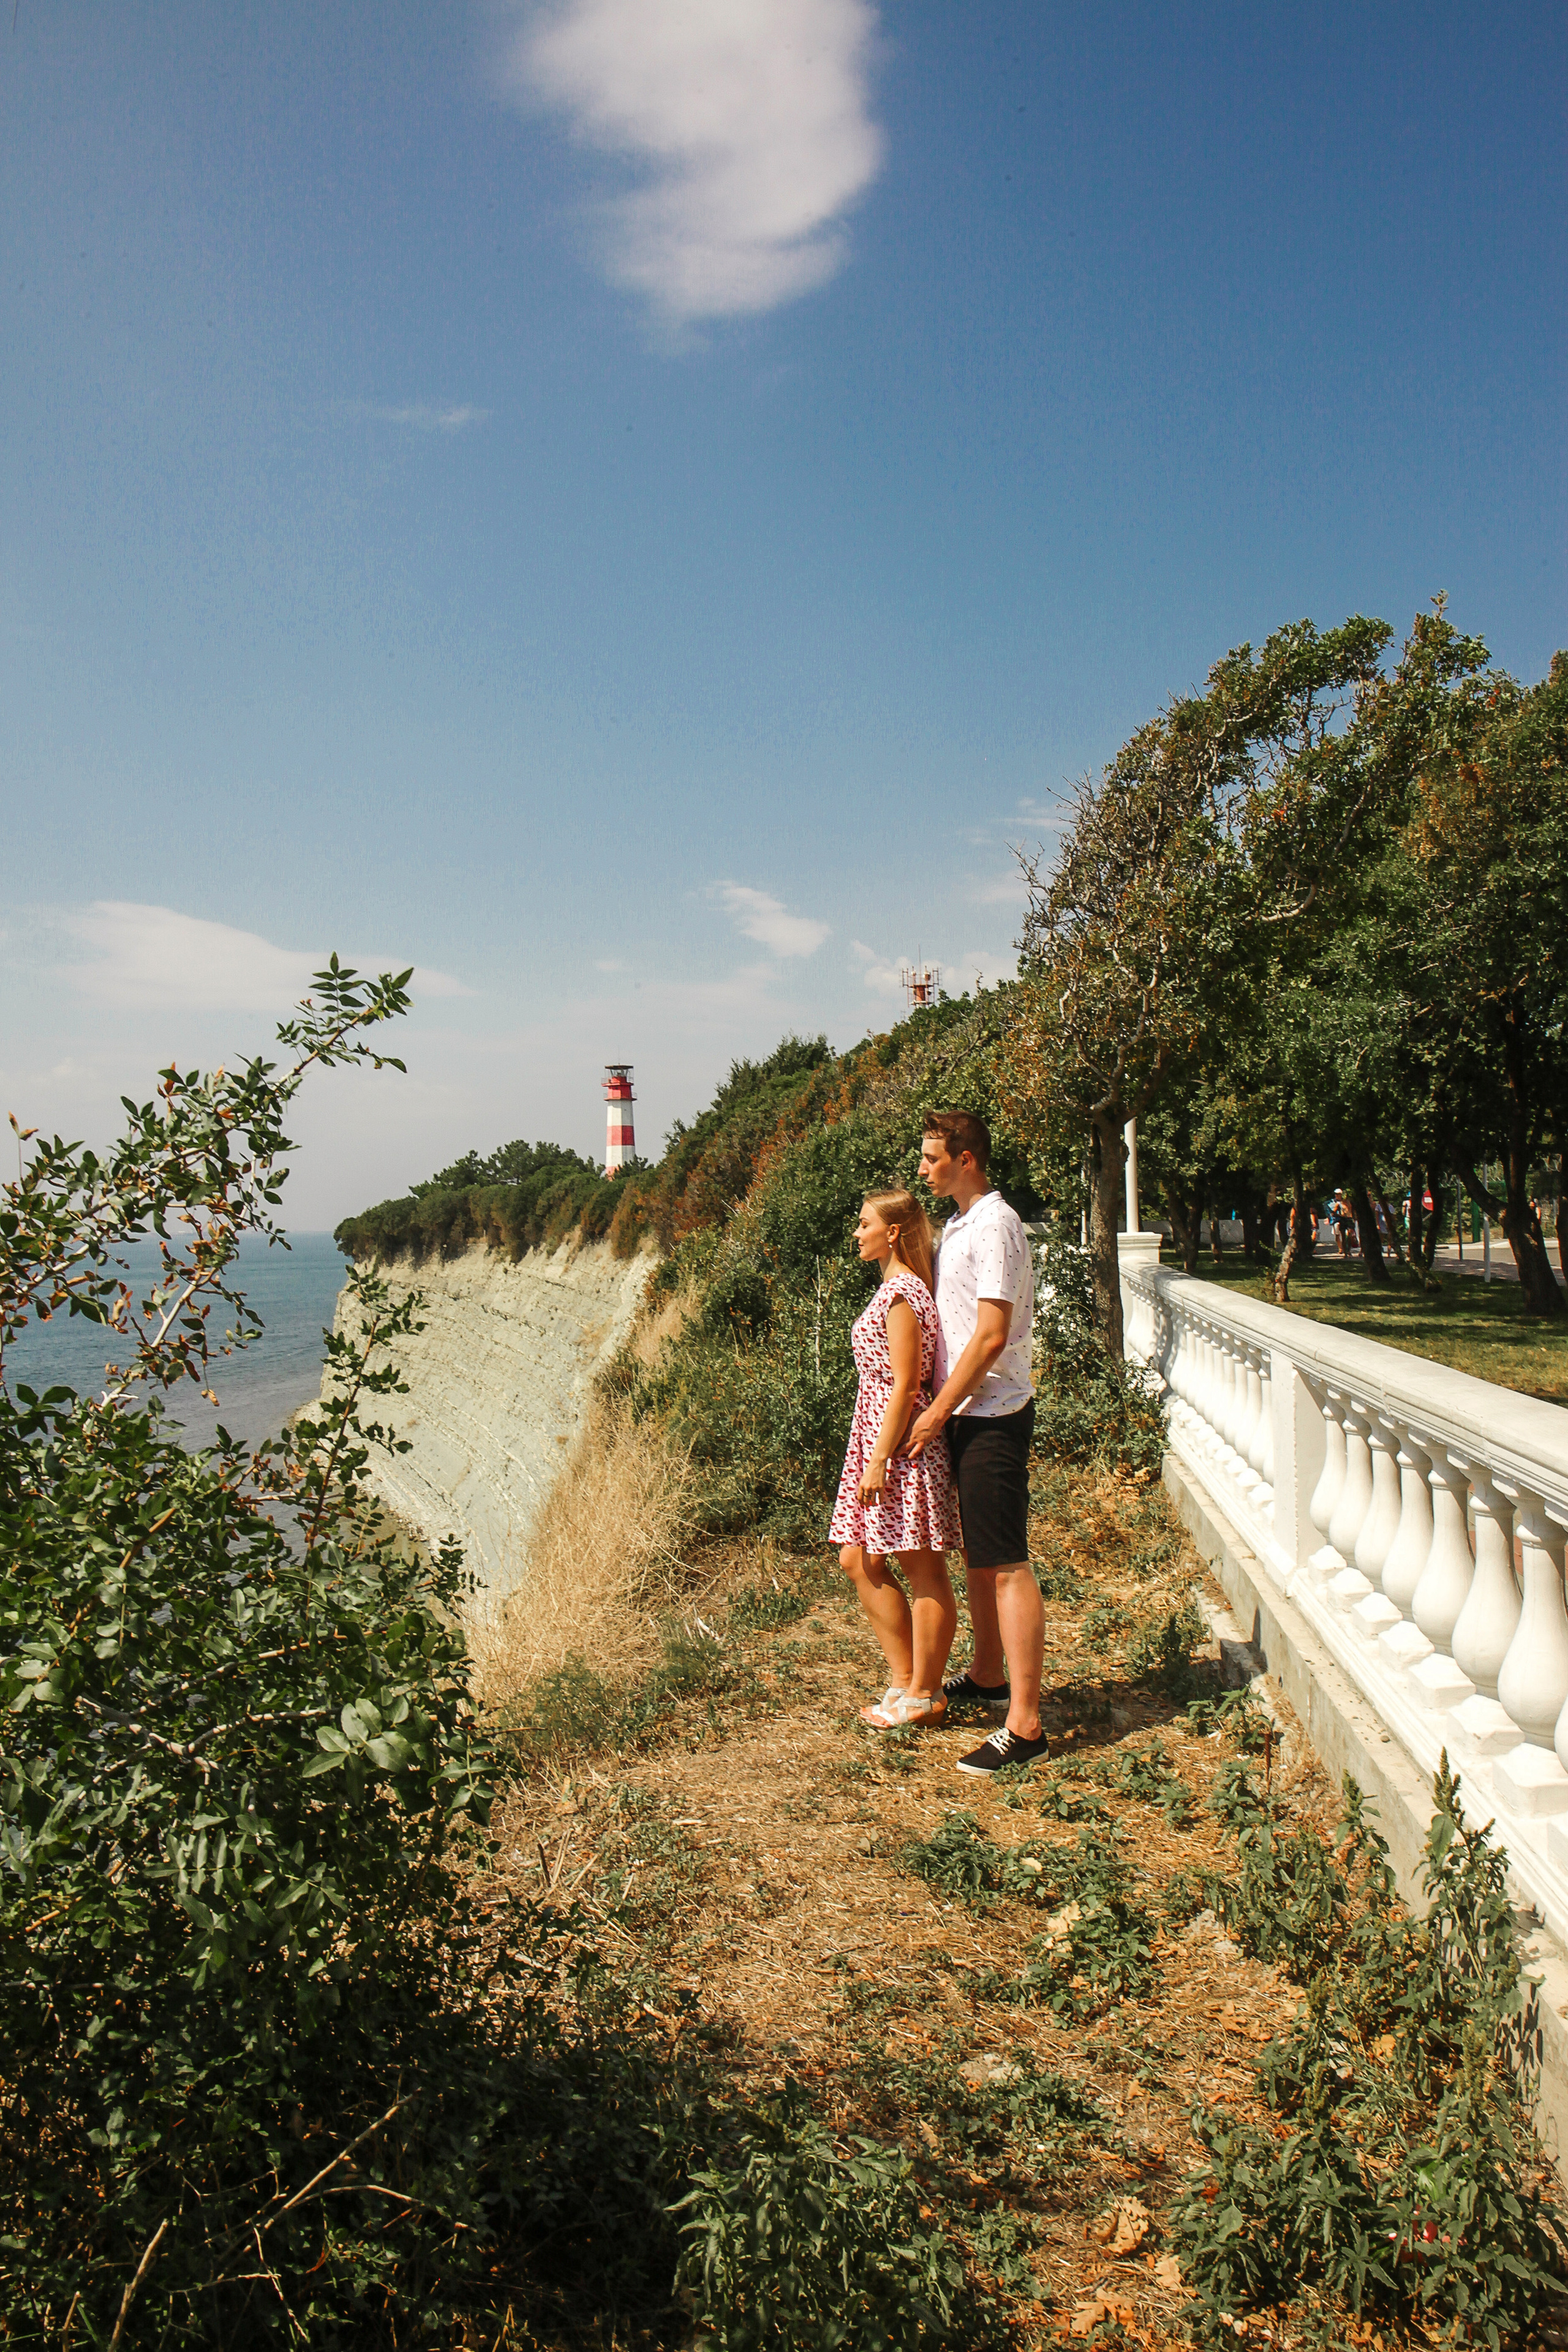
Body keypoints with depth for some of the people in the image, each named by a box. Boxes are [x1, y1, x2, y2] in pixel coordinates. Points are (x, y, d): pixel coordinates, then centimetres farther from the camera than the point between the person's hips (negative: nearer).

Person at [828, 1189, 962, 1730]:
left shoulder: (903, 1294, -16)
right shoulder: (896, 1288, 14)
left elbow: (904, 1386, -19)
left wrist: (878, 1461, -19)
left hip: (902, 1443, -10)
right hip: (876, 1436, 10)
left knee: (923, 1571, 2)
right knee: (858, 1559, 12)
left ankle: (923, 1695, 12)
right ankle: (904, 1678, 21)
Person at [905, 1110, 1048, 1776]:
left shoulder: (995, 1226, -17)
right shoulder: (957, 1224, 14)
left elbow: (992, 1335, -21)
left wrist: (938, 1411, -16)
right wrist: (941, 1408, 12)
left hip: (994, 1415, -10)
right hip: (967, 1413, 10)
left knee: (1006, 1565, -8)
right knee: (976, 1553, 20)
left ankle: (1024, 1726, -5)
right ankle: (986, 1678, 35)